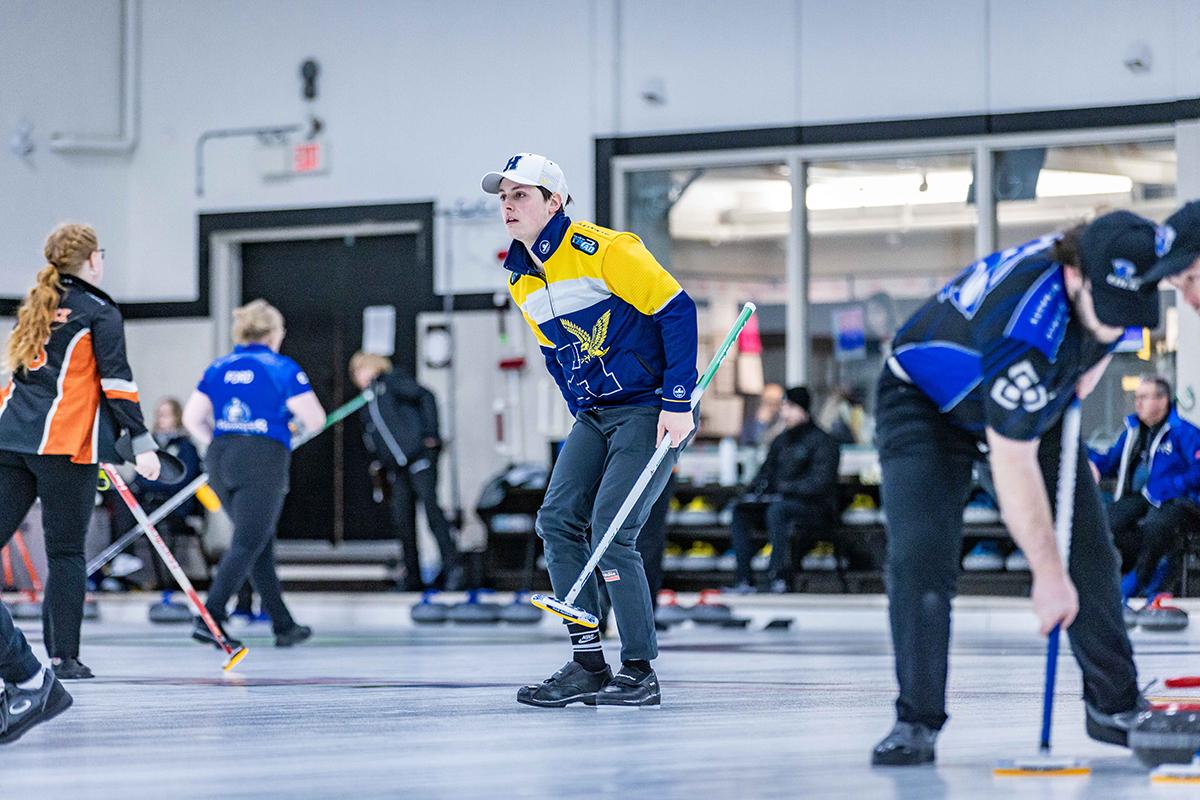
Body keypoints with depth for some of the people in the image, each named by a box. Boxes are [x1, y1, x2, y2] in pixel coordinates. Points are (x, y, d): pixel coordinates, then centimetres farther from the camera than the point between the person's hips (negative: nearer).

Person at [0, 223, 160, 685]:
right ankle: (64, 656, 1)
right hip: (64, 445, -6)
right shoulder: (99, 312, -2)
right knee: (66, 553, 0)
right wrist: (142, 444, -9)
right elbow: (116, 381, -9)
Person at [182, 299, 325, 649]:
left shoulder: (218, 368, 12)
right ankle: (209, 618, -20)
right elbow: (315, 420, -2)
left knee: (261, 542, 15)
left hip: (220, 459, 6)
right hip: (264, 459, -6)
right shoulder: (283, 368, -2)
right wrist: (294, 412, 18)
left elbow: (192, 418, 8)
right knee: (247, 544, -6)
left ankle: (284, 625, 20)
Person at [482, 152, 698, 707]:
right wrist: (585, 417, 12)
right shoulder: (521, 281, 9)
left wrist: (677, 402, -18)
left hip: (653, 409, -8)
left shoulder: (602, 250, -16)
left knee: (610, 531, -15)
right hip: (595, 414, 8)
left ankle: (640, 673, -4)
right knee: (557, 520, -4)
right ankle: (588, 666, 2)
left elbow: (676, 309, -16)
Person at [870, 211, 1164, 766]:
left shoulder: (1102, 268, -21)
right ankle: (917, 722, -13)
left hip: (1031, 404, 7)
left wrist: (1090, 368, -8)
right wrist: (1047, 571, -33)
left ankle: (1114, 707, 10)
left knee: (1088, 548, 0)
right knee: (920, 557, -21)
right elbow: (1012, 462, -37)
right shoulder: (1025, 328, -43)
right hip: (927, 403, -7)